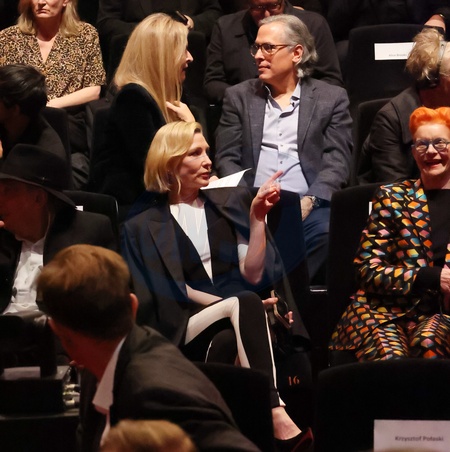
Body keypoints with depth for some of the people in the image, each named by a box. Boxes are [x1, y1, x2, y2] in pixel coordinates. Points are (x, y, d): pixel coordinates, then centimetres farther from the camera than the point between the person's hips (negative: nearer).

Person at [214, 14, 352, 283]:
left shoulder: (331, 98, 13)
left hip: (310, 206, 0)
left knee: (328, 233, -36)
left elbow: (337, 162, 4)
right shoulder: (239, 96, 19)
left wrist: (309, 202, -14)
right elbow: (227, 158, 11)